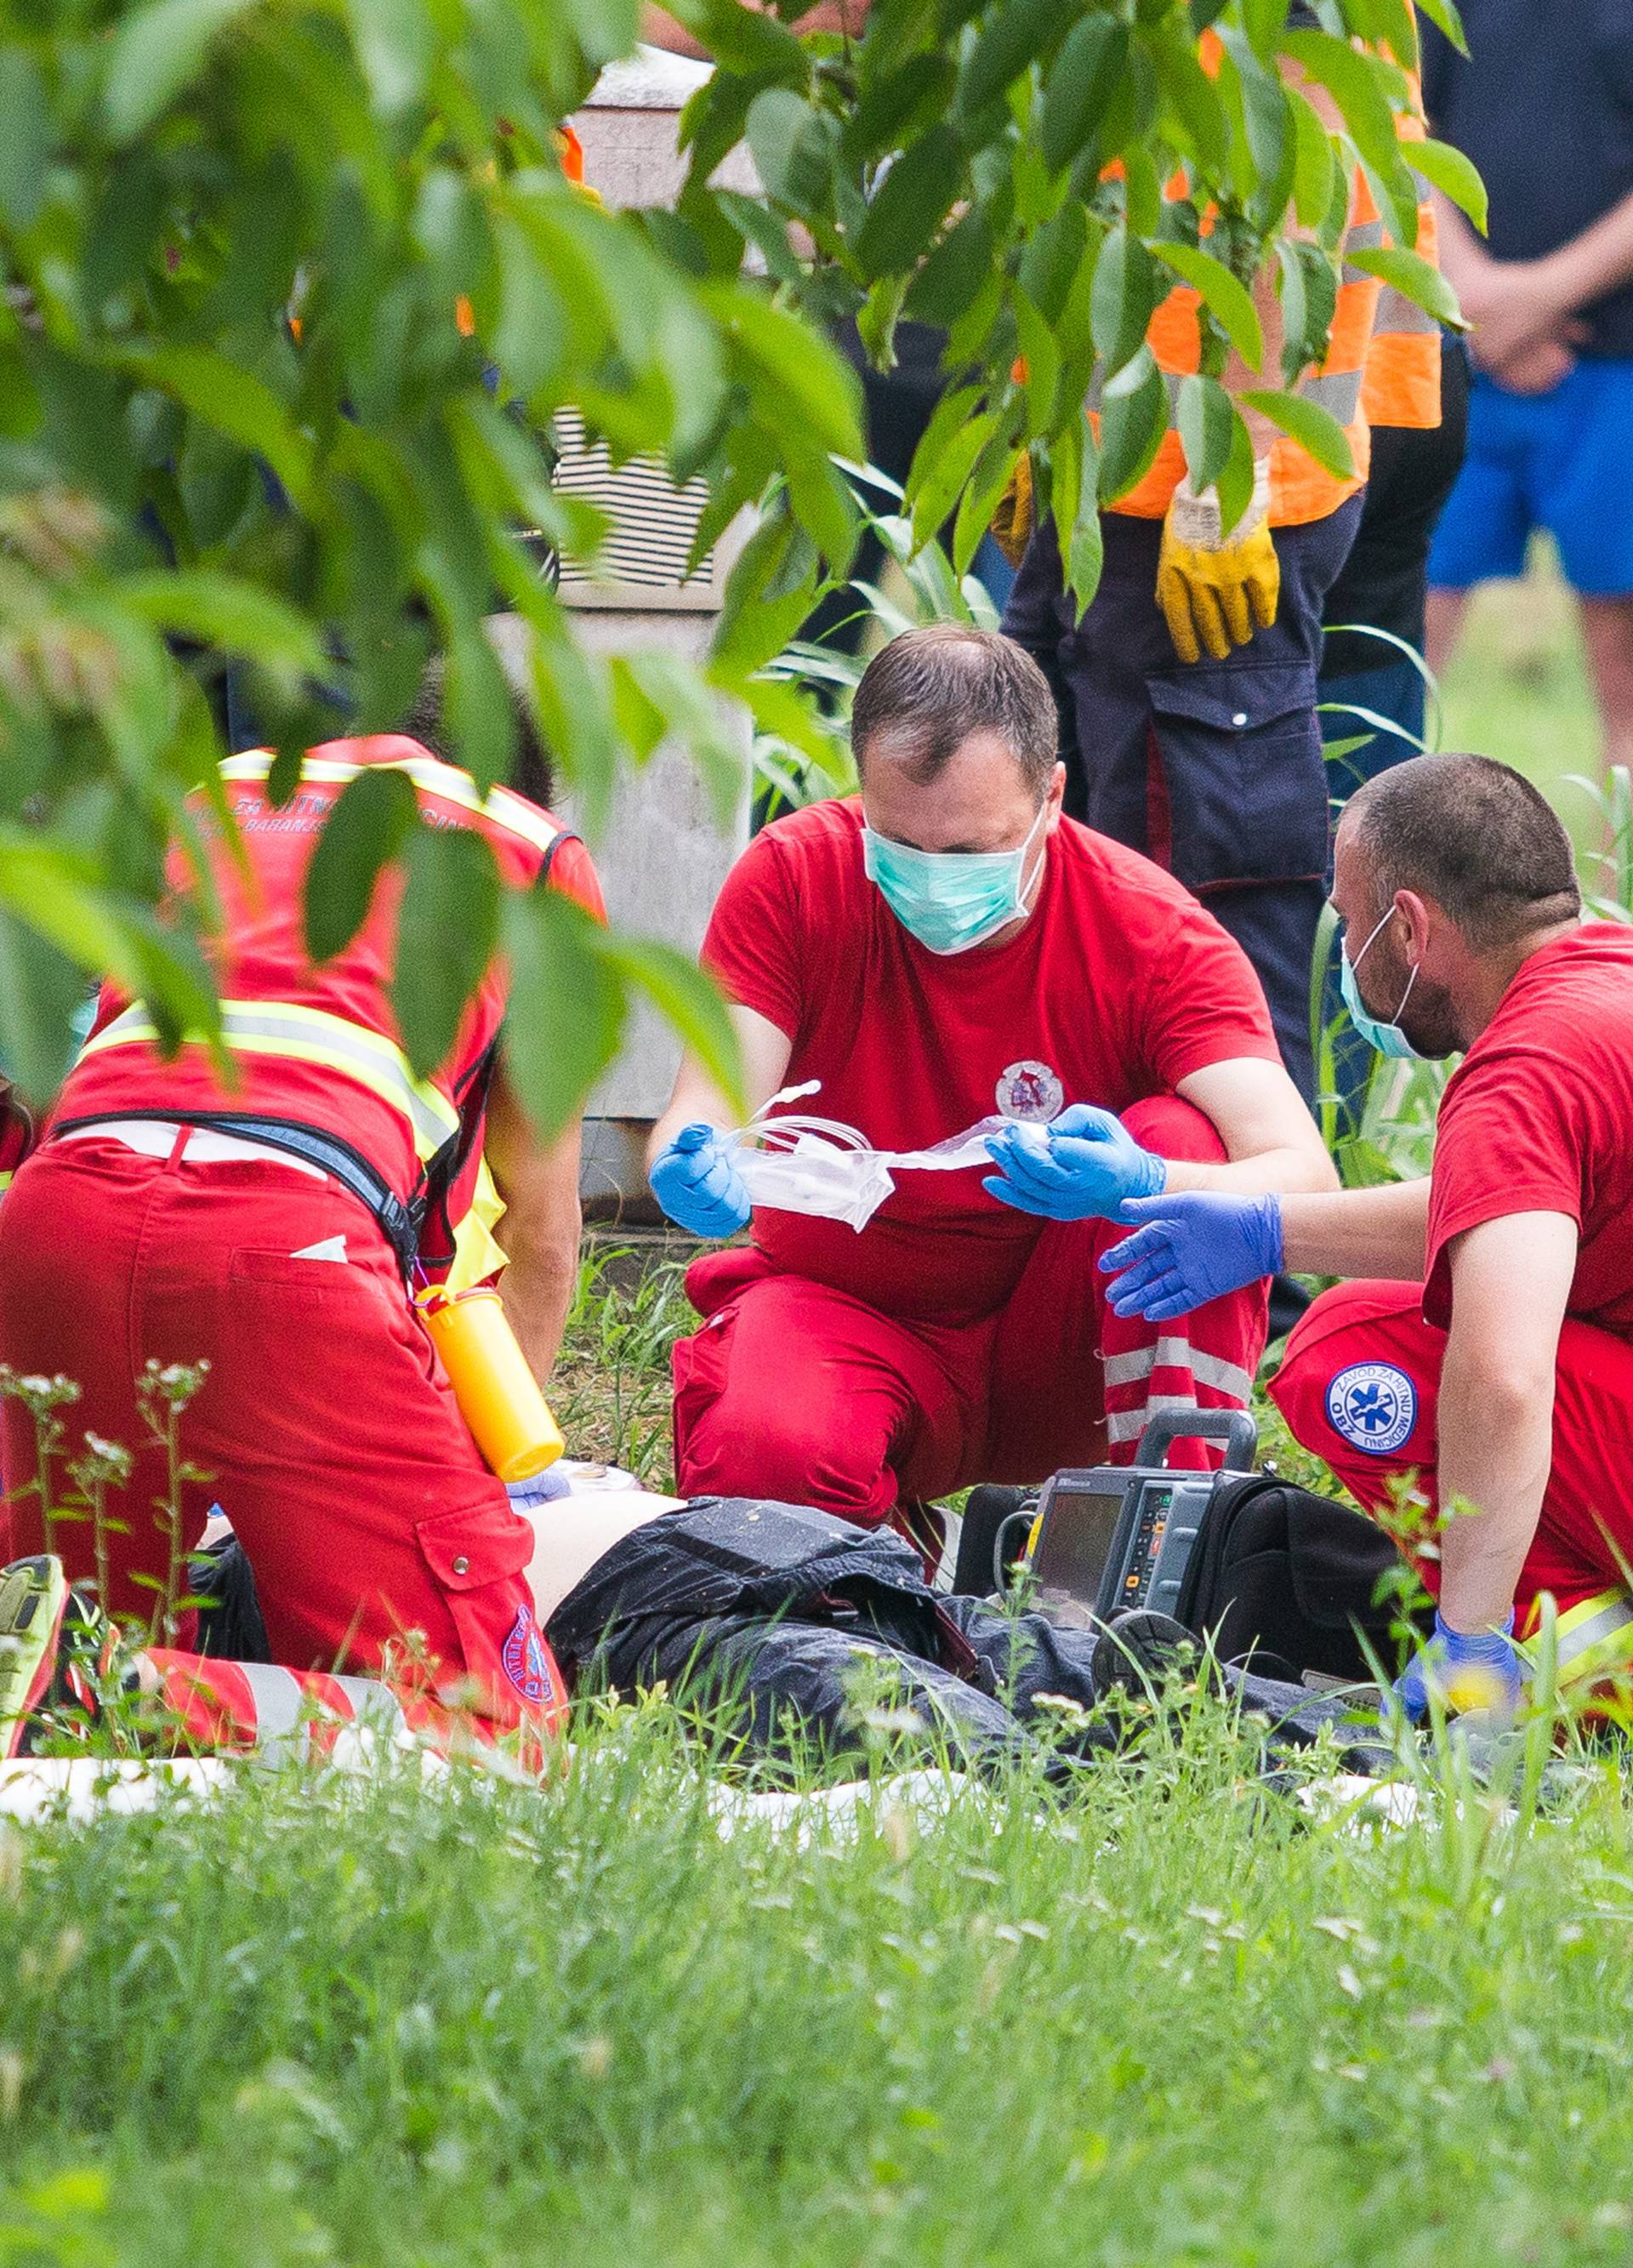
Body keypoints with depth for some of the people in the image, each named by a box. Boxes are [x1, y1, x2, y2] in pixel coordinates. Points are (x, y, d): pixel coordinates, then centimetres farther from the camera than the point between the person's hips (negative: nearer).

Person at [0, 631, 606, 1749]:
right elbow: (539, 1226, 27)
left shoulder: (210, 789, 36)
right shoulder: (539, 850, 26)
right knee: (487, 1712, -2)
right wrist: (497, 1451, 40)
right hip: (294, 1231, -5)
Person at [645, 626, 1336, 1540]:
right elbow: (706, 1111, -18)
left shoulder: (1153, 933, -15)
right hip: (850, 1317, 0)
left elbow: (1304, 1180, -27)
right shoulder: (792, 876, -10)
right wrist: (698, 1174, -44)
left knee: (1180, 1138, -27)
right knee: (762, 1455, -35)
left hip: (1057, 1350, 0)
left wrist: (1138, 1187, -49)